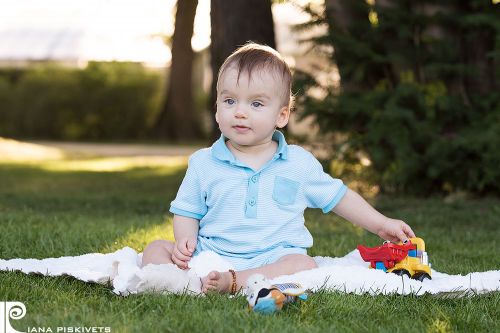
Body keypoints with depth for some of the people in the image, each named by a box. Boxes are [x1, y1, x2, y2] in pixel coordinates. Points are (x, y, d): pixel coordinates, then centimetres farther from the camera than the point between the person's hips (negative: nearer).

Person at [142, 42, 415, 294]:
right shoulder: (203, 163, 8)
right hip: (209, 256, 1)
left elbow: (339, 197, 19)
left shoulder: (299, 163, 8)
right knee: (155, 250, -18)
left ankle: (231, 283, -41)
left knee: (303, 265, -32)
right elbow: (187, 212, 13)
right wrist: (185, 239, -8)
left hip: (272, 258, -1)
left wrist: (381, 225, 18)